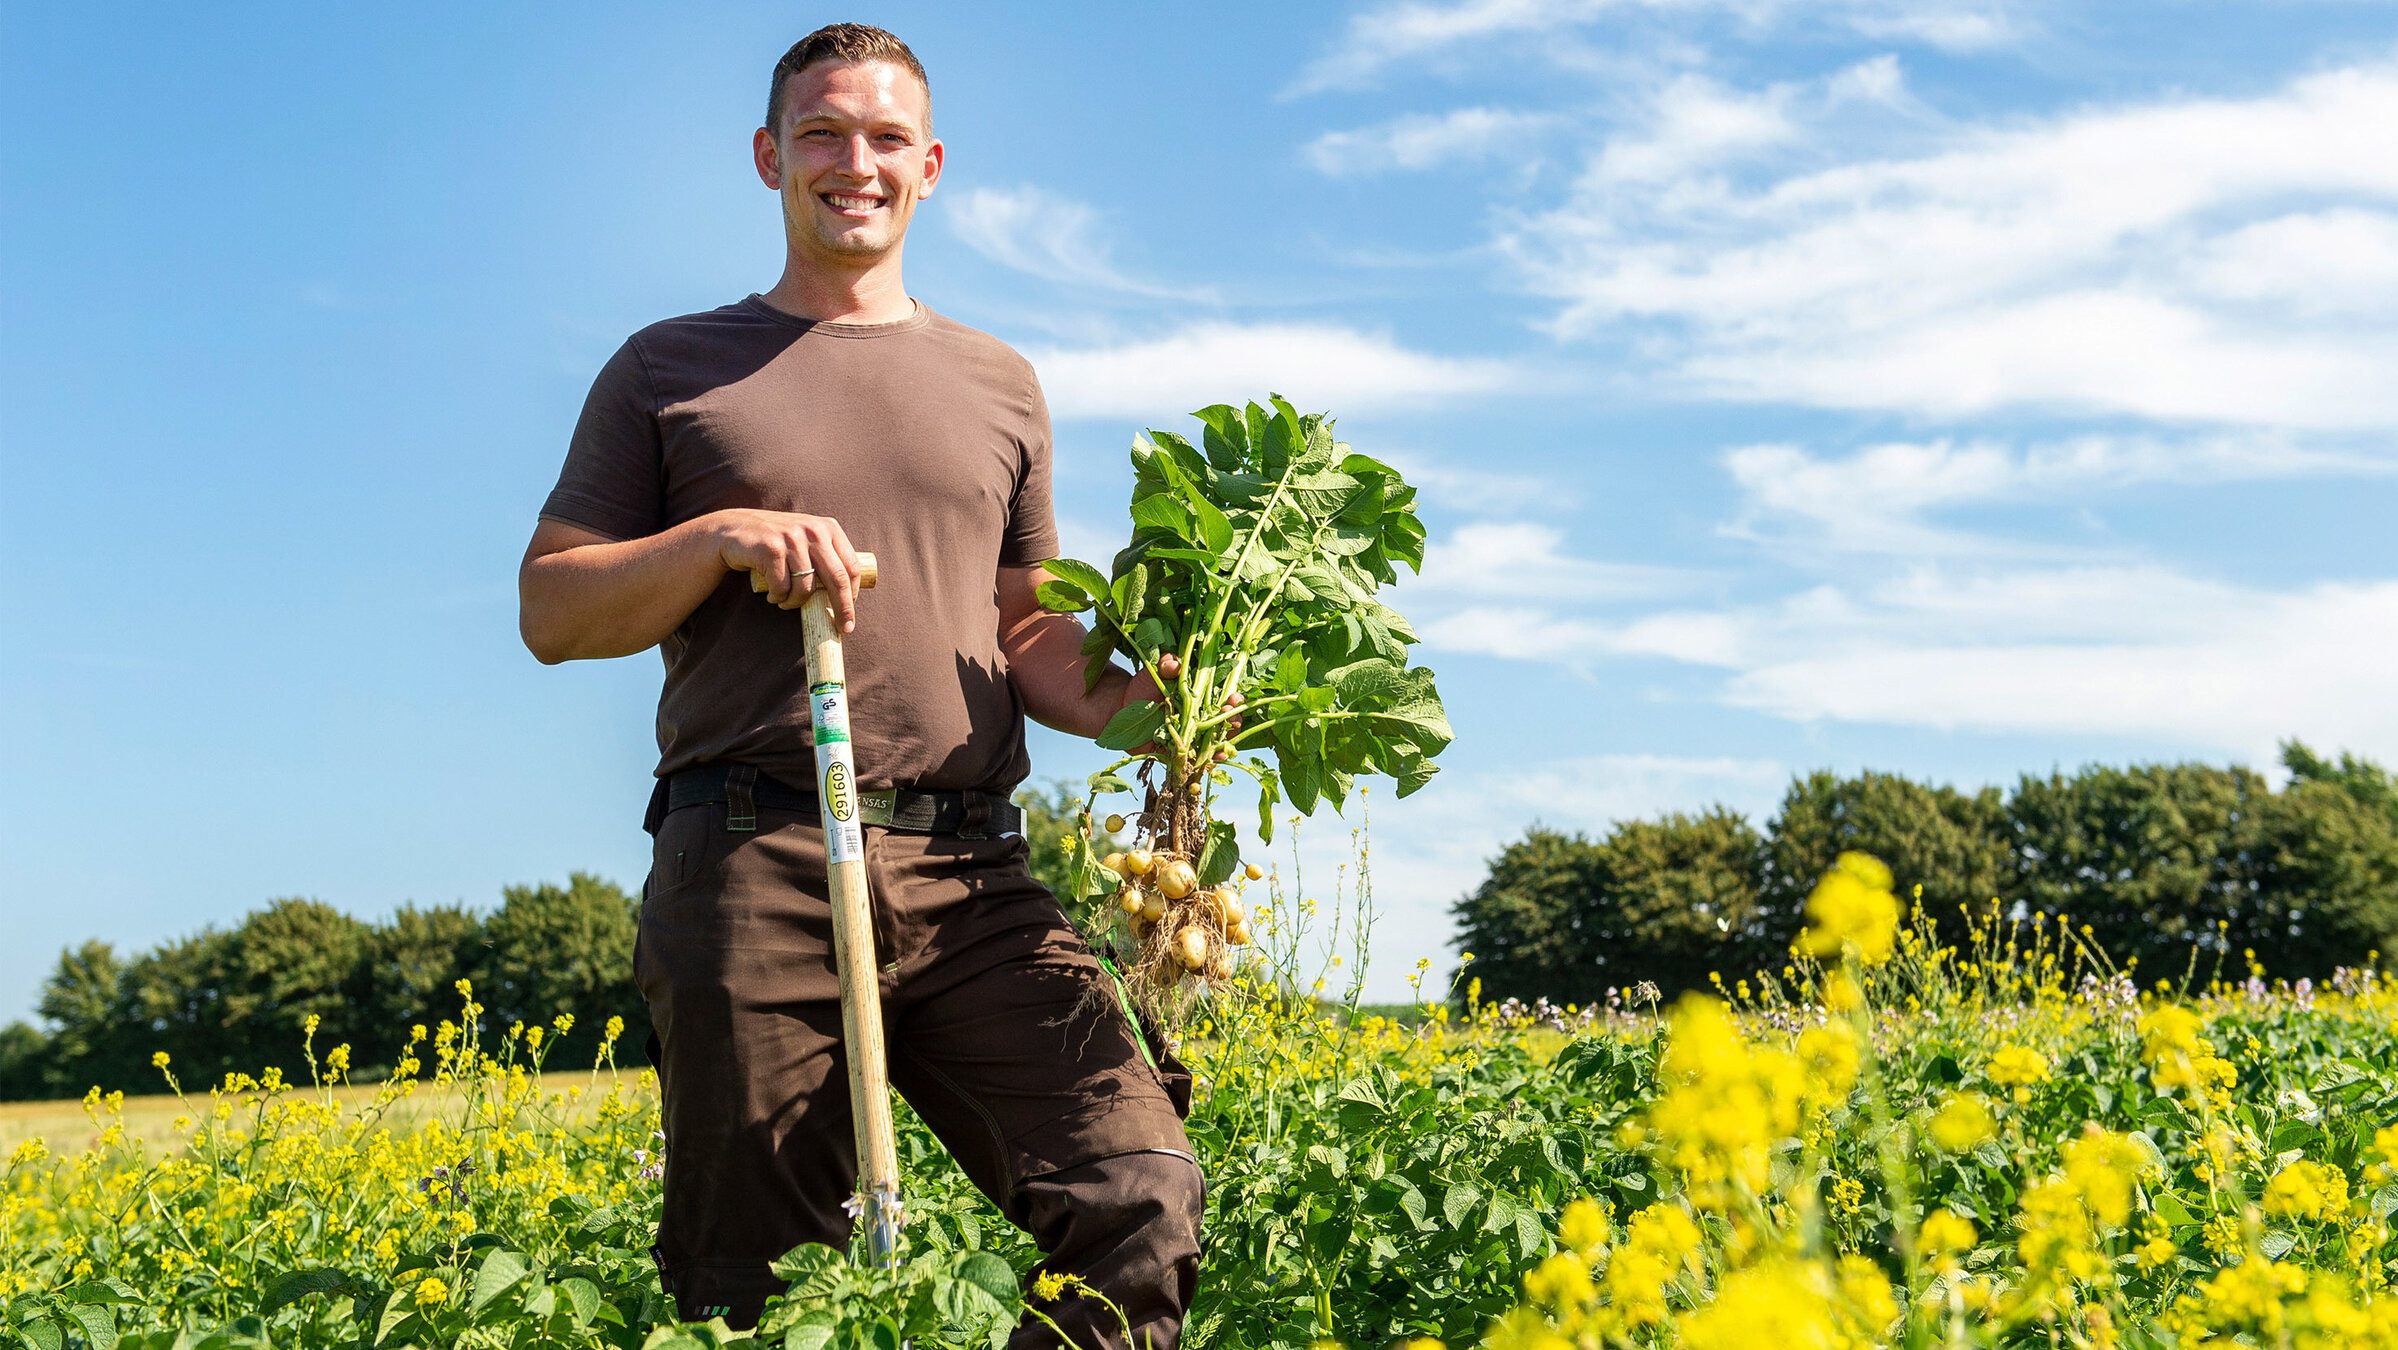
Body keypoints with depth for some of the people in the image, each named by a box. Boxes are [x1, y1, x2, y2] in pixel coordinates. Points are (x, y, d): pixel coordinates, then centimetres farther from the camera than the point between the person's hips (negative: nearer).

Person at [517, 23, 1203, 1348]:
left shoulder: (997, 383, 22)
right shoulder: (668, 369, 15)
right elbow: (552, 612, 11)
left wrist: (1130, 702, 2)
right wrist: (722, 537, -6)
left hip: (969, 880, 2)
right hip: (751, 872, -2)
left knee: (1142, 1195, -17)